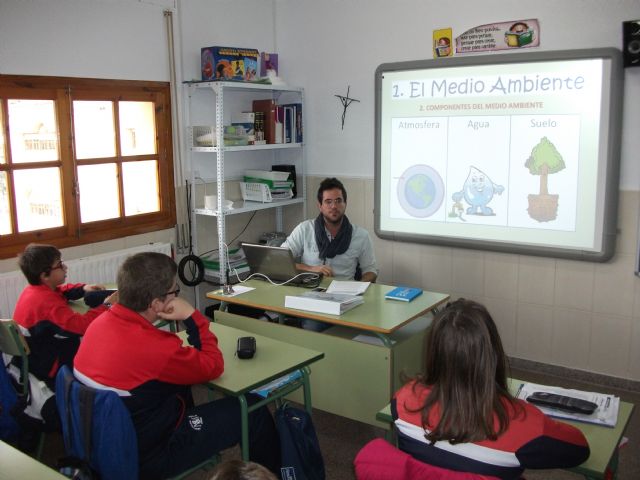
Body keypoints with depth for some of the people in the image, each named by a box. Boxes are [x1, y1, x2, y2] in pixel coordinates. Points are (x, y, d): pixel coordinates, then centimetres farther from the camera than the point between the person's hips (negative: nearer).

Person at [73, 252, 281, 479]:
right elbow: (213, 366, -14)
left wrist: (185, 321, -2)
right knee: (253, 410, -1)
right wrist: (192, 316, -11)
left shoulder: (100, 322, -6)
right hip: (145, 457, -8)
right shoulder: (153, 347, -31)